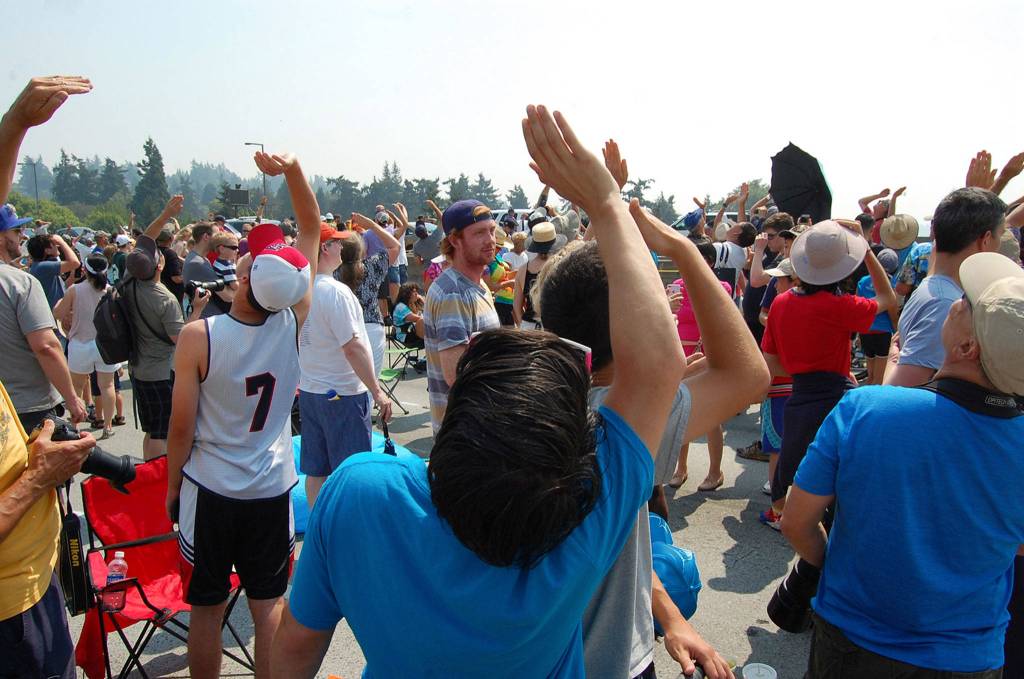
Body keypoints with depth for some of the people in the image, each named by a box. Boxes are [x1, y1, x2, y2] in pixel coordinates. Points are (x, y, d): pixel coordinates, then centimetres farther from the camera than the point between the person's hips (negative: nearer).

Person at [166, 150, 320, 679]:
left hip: (209, 489, -2)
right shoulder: (293, 321, -14)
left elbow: (181, 426, -11)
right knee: (268, 605, 16)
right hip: (272, 488, 2)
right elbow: (312, 230, -5)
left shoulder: (199, 336, -19)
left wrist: (172, 486, 4)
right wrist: (292, 171, -13)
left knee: (206, 607, 16)